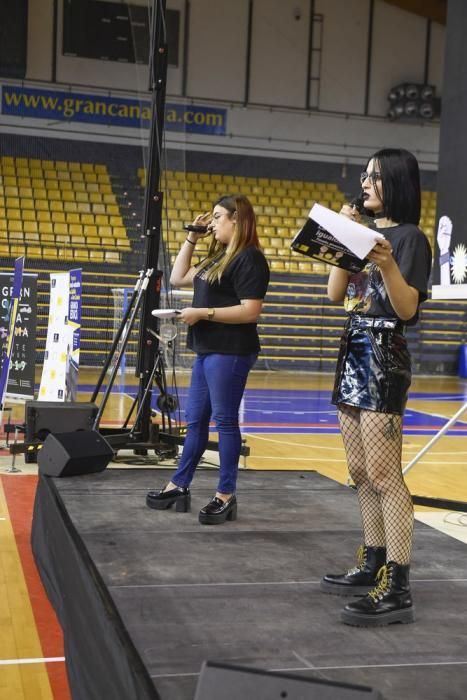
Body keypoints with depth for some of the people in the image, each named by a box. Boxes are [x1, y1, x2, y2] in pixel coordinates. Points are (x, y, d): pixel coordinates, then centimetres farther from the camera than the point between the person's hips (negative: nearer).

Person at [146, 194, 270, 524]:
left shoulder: (249, 258, -13)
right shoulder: (219, 256, 17)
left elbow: (250, 311, -20)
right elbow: (178, 278, 23)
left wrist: (203, 313, -19)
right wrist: (191, 238, 16)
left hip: (230, 352, -10)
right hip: (208, 350, 10)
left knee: (225, 420, -3)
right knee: (195, 420, 13)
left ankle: (226, 496, 6)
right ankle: (178, 486, 22)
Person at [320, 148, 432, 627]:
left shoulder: (409, 237, -8)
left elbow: (407, 309, -16)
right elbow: (335, 293, 9)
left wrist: (387, 265, -31)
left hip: (383, 358, -9)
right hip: (354, 353, 9)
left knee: (383, 474, -12)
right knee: (361, 473, 11)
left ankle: (397, 589, -9)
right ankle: (373, 566, 21)